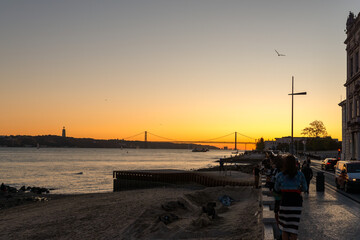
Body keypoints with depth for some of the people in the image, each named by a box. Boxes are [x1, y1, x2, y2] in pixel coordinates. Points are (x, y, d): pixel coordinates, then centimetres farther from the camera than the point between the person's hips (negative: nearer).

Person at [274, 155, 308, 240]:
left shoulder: (280, 175, -4)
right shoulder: (300, 175, -2)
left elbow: (276, 189, 9)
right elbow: (305, 188, 9)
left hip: (285, 202, -1)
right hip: (297, 202, 1)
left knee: (284, 228, 11)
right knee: (293, 228, 7)